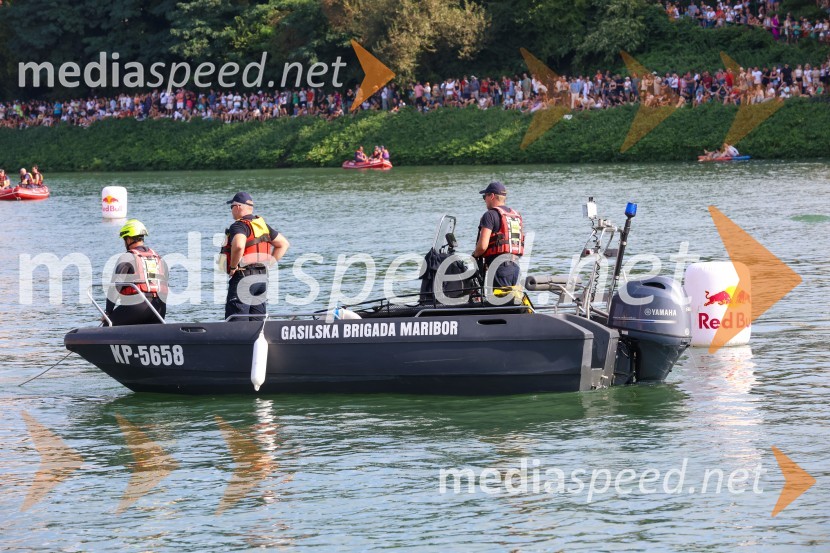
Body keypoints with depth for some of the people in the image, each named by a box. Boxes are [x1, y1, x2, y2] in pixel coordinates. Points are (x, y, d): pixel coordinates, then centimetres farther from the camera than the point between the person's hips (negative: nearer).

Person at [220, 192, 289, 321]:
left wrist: (233, 266, -19)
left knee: (235, 320, -8)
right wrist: (268, 262, 16)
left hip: (243, 277, -8)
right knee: (258, 322, 10)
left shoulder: (239, 226, -13)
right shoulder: (262, 225, 14)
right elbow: (283, 244, 22)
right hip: (263, 277, 8)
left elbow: (239, 246, -34)